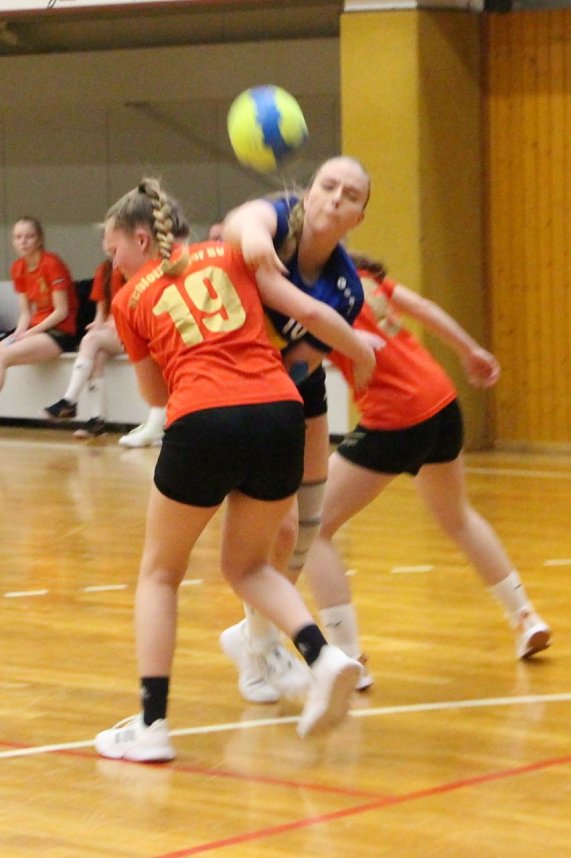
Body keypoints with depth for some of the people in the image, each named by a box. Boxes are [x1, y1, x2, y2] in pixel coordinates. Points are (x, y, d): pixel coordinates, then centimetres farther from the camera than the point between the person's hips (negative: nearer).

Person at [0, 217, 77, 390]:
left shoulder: (52, 264, -12)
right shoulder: (18, 269, 8)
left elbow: (61, 311, -13)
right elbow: (25, 313, 9)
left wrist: (30, 333, -16)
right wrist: (18, 334, -10)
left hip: (61, 333, -7)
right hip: (35, 330, 7)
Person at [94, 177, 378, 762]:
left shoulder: (130, 300, 15)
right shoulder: (227, 254, 19)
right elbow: (309, 310, 12)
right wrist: (358, 349, 28)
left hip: (203, 423, -3)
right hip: (279, 412, 3)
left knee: (159, 574, 17)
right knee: (247, 565, 23)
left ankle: (151, 725, 9)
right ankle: (323, 656, -2)